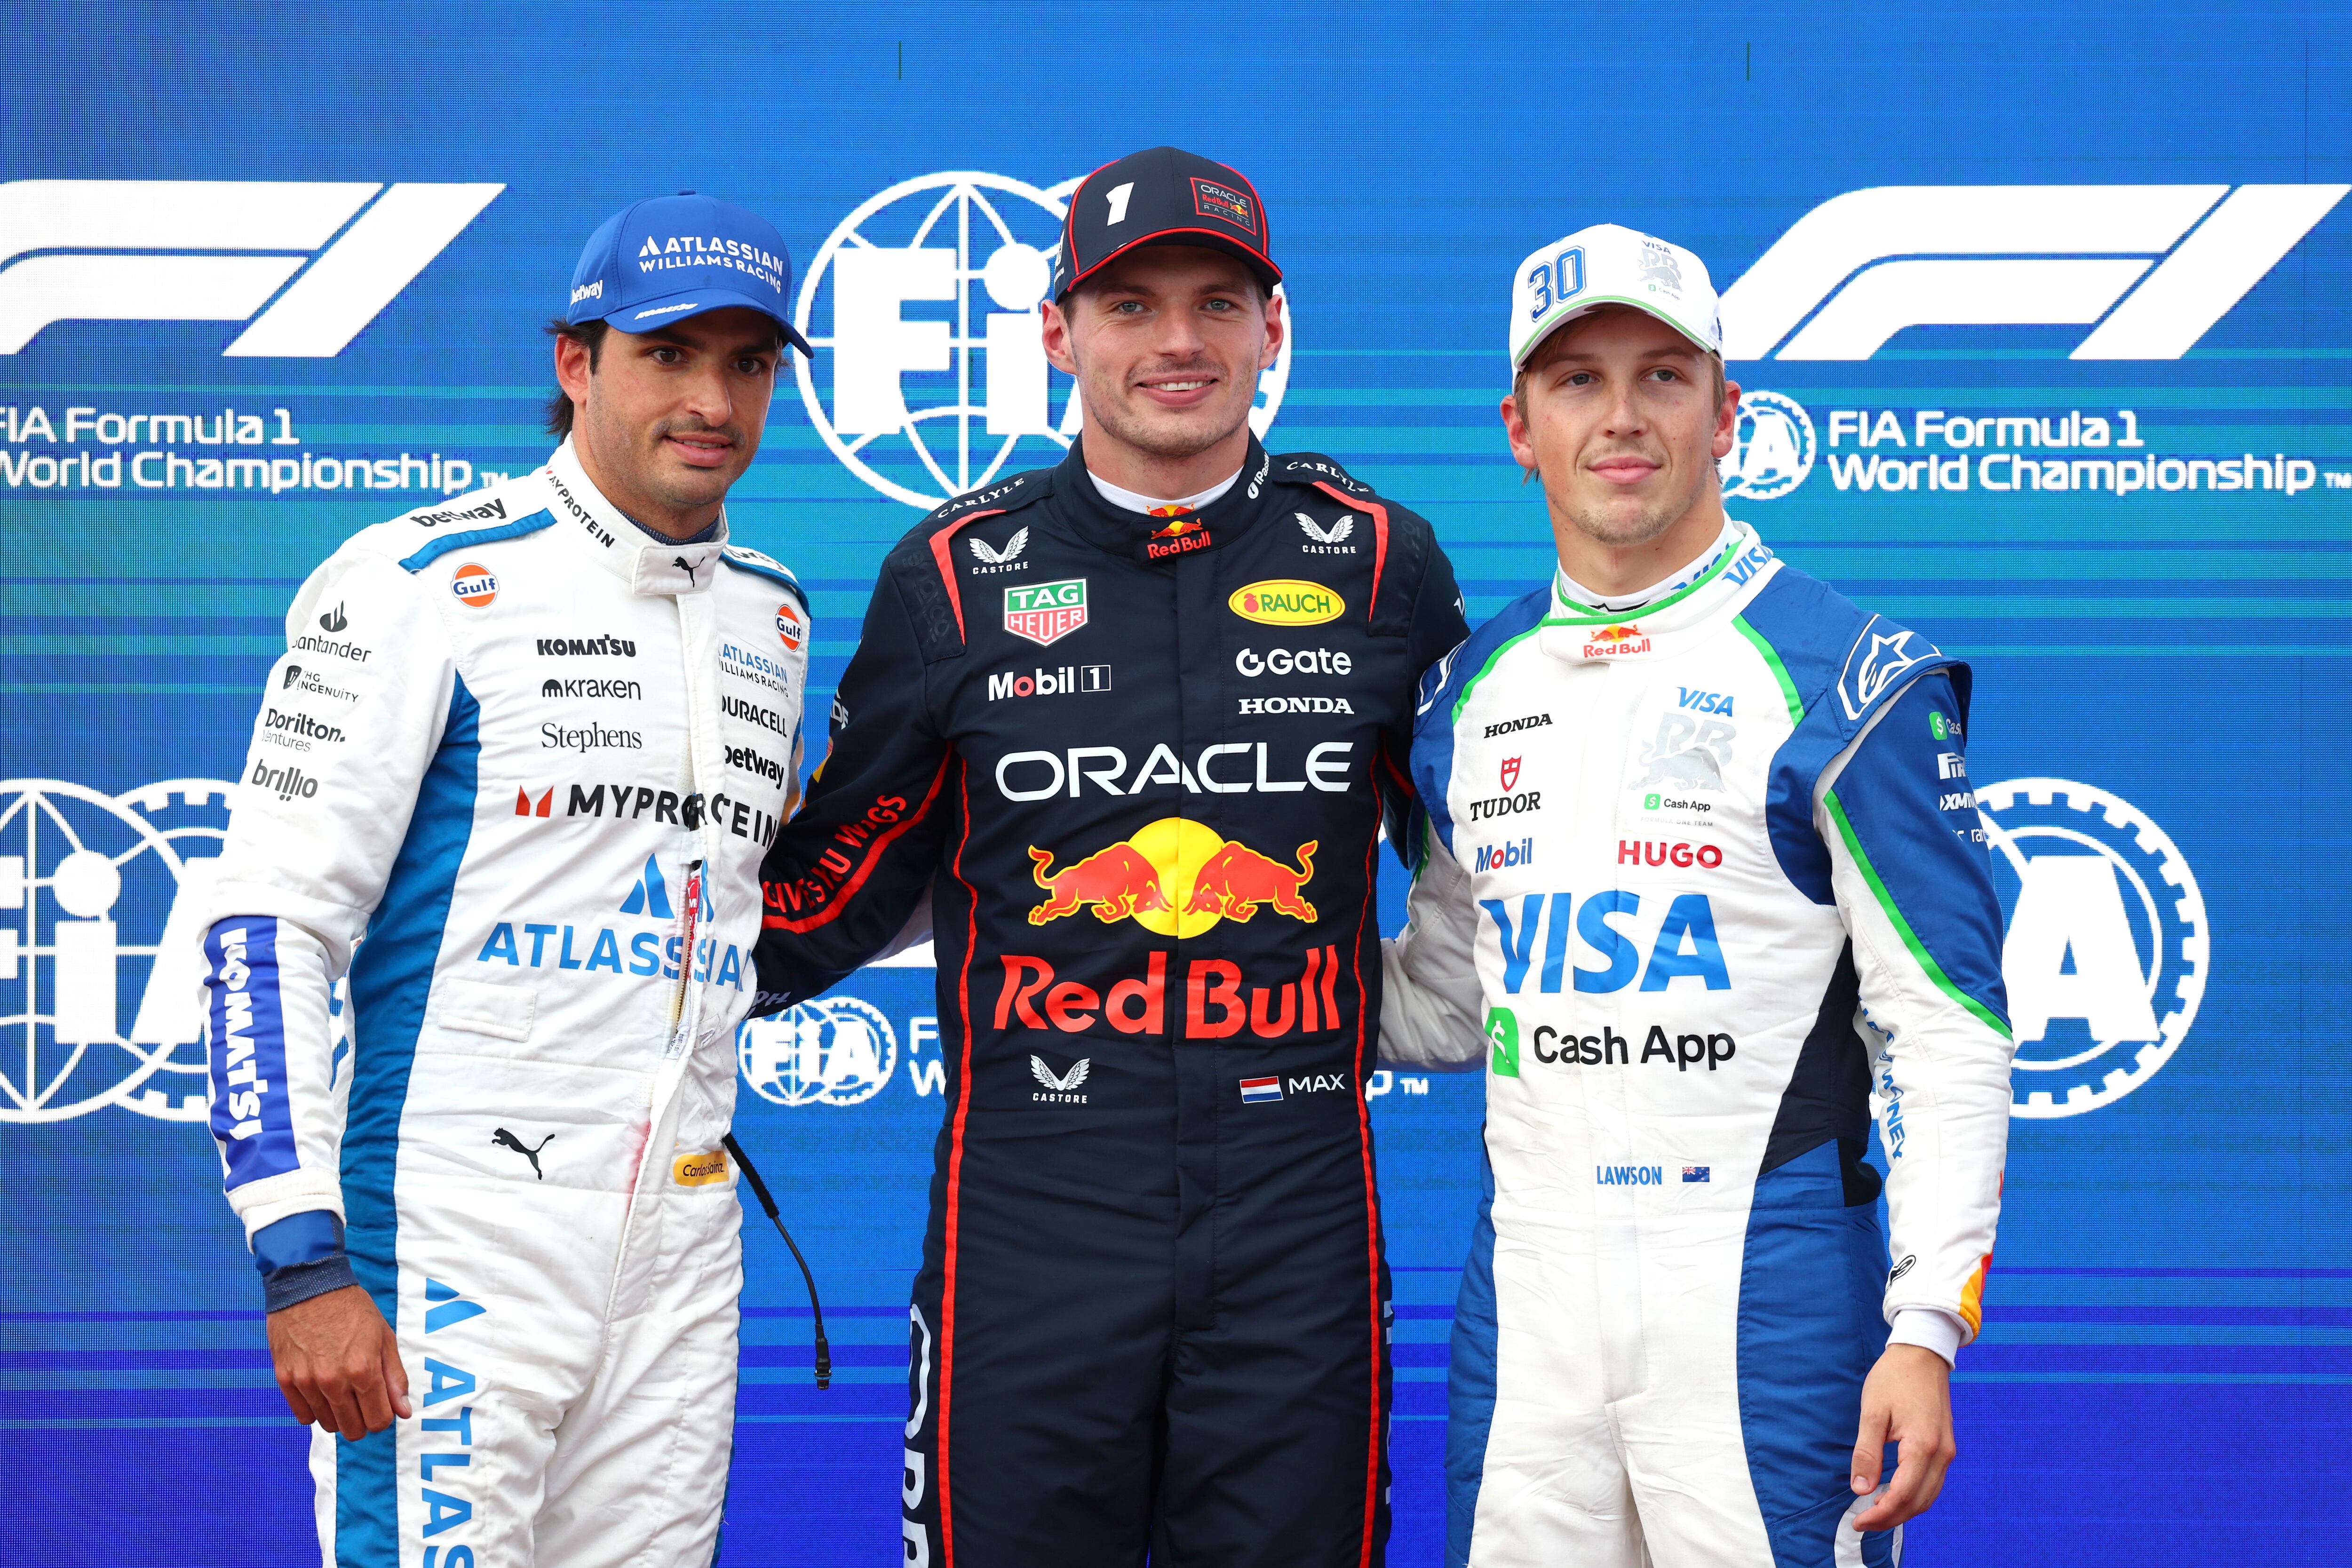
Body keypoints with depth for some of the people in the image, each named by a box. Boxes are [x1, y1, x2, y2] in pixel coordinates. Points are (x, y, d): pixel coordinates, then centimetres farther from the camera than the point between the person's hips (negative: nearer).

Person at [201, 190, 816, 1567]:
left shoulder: (773, 615, 14)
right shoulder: (424, 584, -6)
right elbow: (271, 925, -11)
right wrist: (304, 1262, -17)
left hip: (682, 1241, 6)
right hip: (454, 1237, -6)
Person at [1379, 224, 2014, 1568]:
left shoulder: (1845, 674, -5)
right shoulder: (1475, 689, 12)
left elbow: (1949, 1030, -7)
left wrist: (1927, 1327, -14)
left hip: (1765, 1290, -5)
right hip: (1526, 1292, 5)